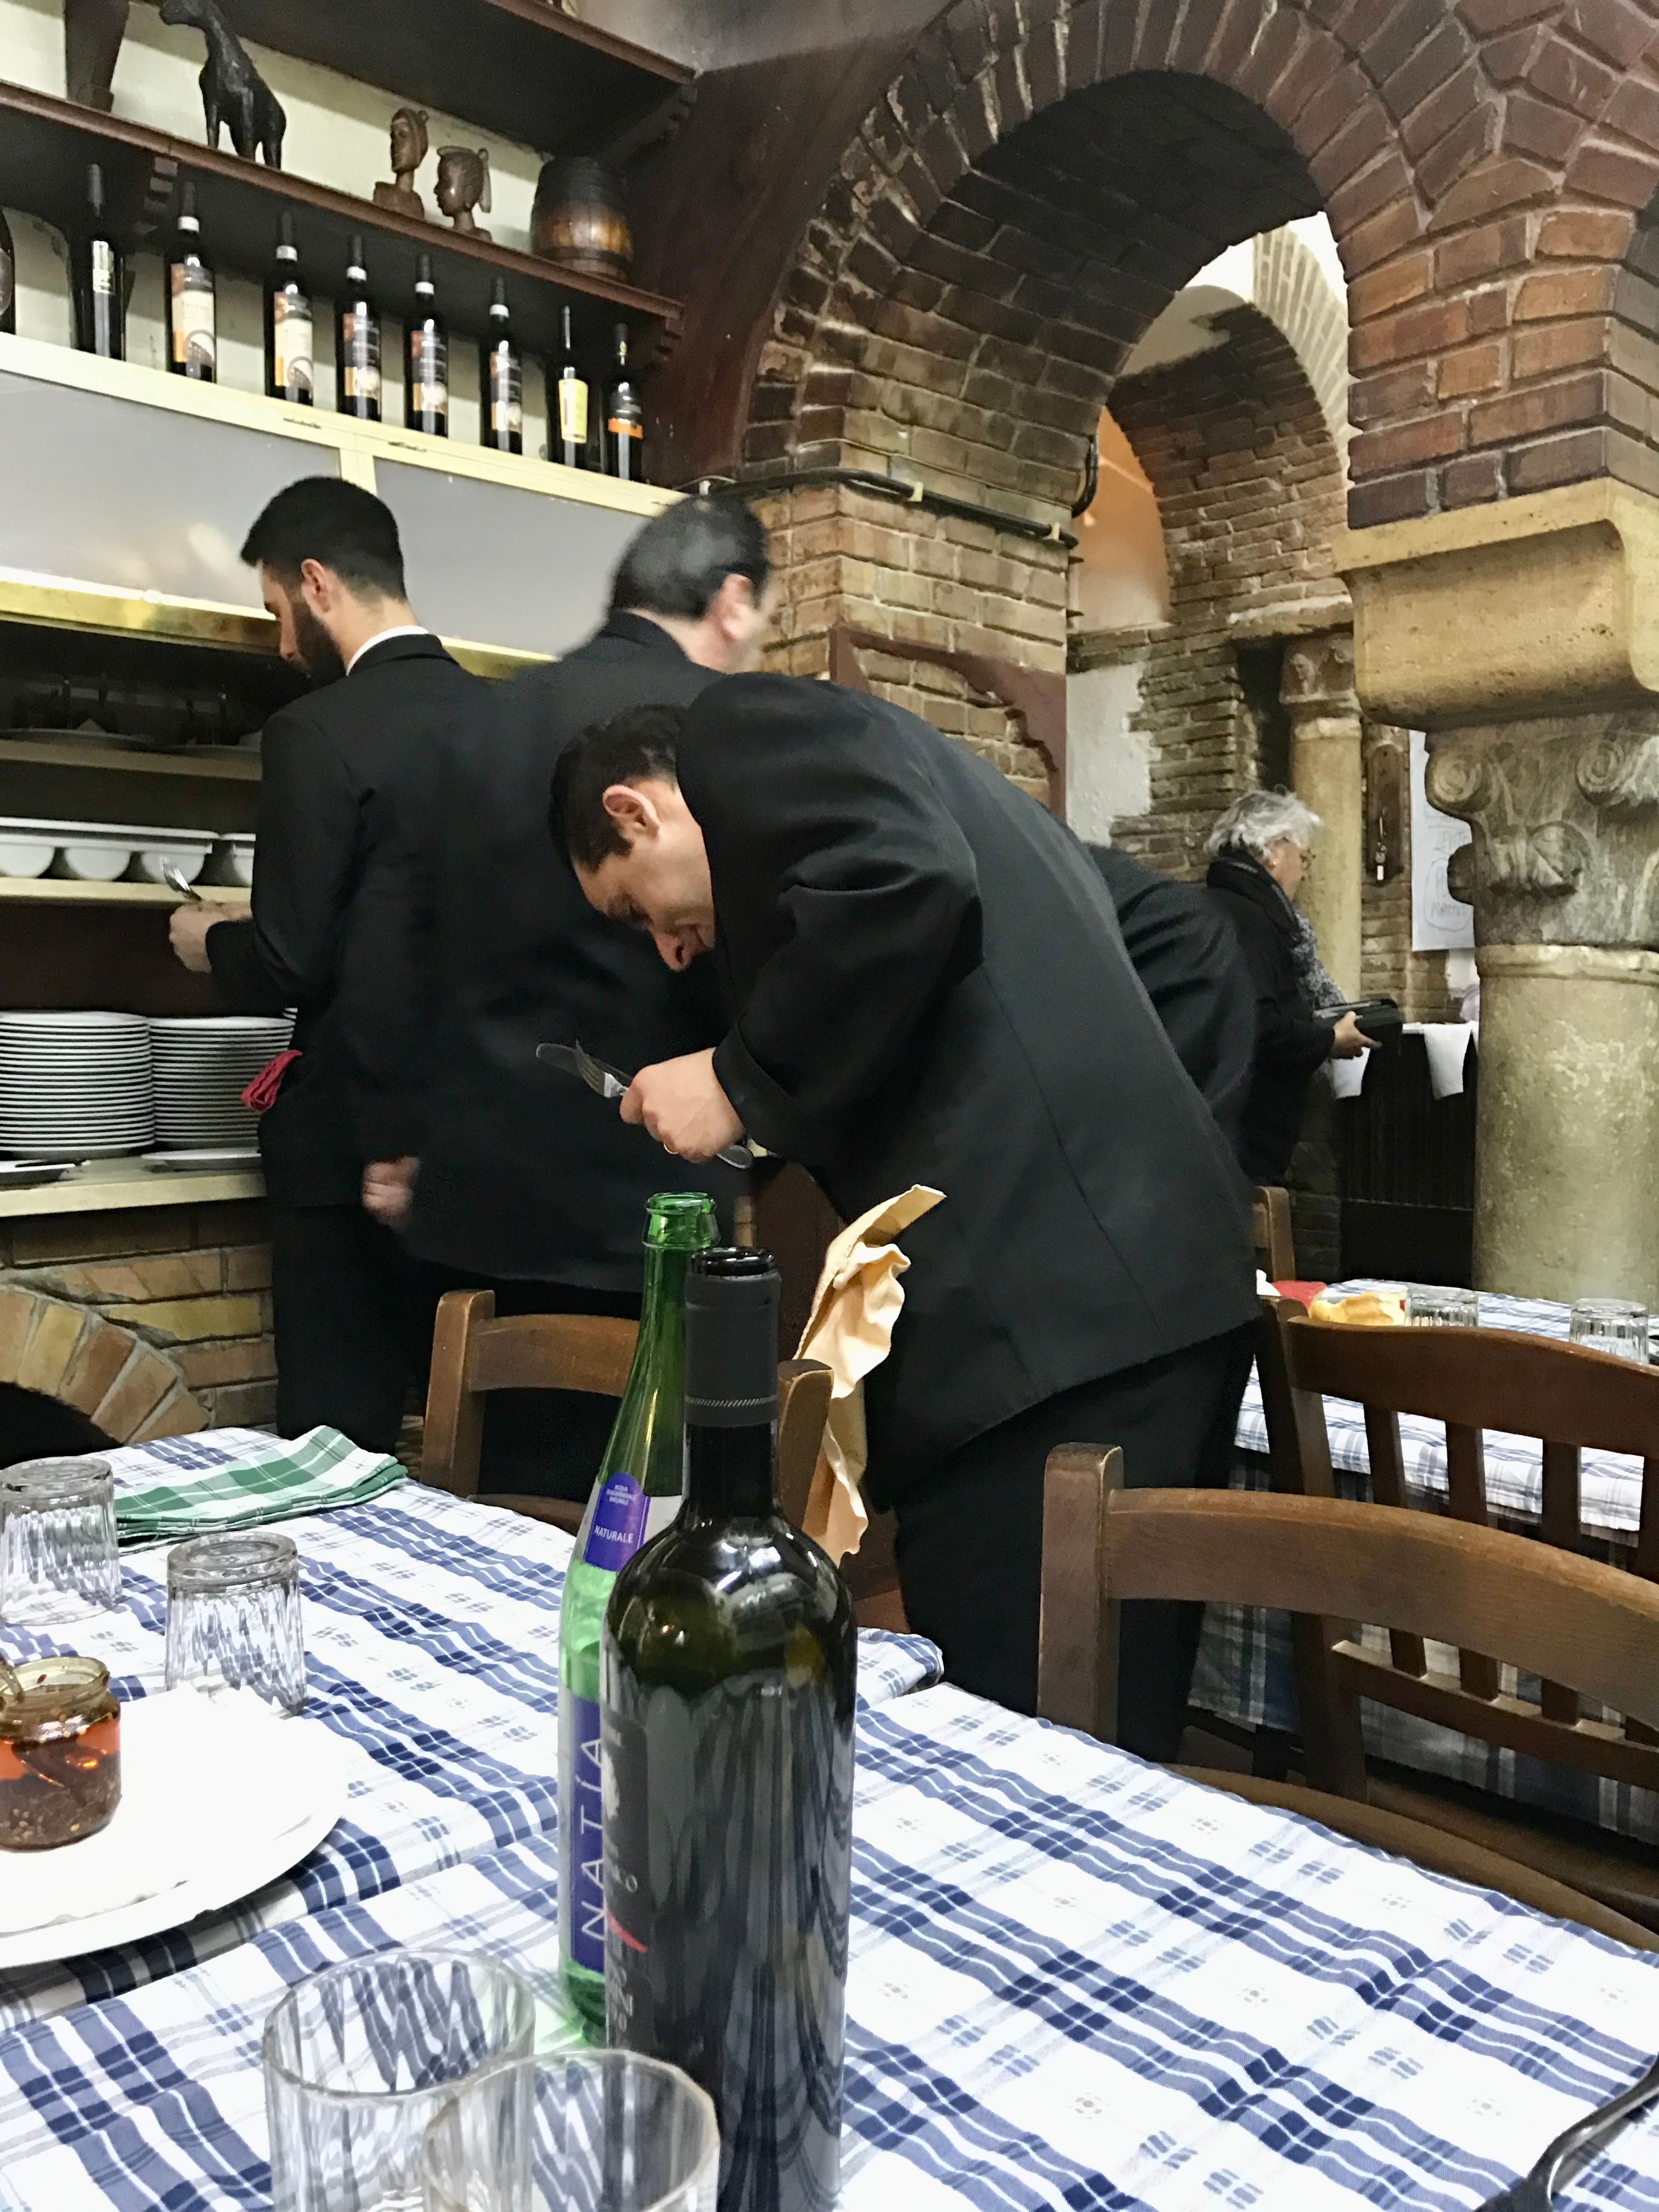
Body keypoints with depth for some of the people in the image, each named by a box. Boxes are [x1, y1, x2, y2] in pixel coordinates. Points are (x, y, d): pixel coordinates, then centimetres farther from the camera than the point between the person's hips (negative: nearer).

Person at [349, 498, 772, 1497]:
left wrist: (398, 1136, 16)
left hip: (479, 1179, 6)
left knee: (508, 1492, 16)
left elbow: (395, 929, 11)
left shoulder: (484, 718, 10)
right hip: (637, 1189, -6)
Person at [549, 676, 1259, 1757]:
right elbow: (1180, 929, 25)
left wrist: (742, 1082, -6)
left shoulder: (748, 726, 4)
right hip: (1140, 1282, 10)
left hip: (1049, 1307, -10)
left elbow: (908, 882, -19)